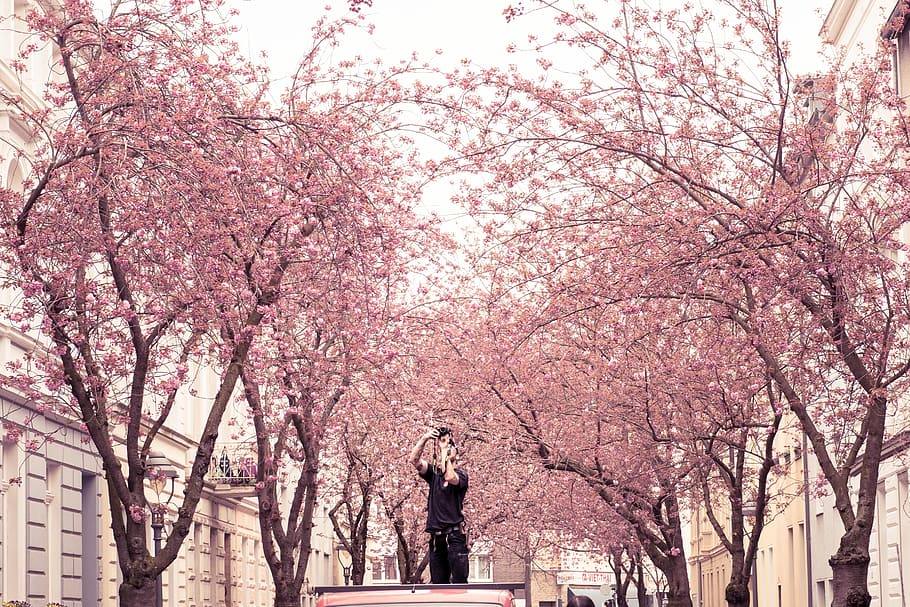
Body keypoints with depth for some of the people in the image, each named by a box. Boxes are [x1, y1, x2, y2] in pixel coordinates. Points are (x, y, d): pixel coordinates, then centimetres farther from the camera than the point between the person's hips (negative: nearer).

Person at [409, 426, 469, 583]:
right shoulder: (434, 473, 15)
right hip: (436, 537, 5)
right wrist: (424, 439, -7)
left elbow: (450, 477, -22)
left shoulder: (461, 474, 1)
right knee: (437, 584, 6)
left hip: (454, 535, -5)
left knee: (459, 581, -9)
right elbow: (414, 460, 2)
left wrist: (444, 450, -13)